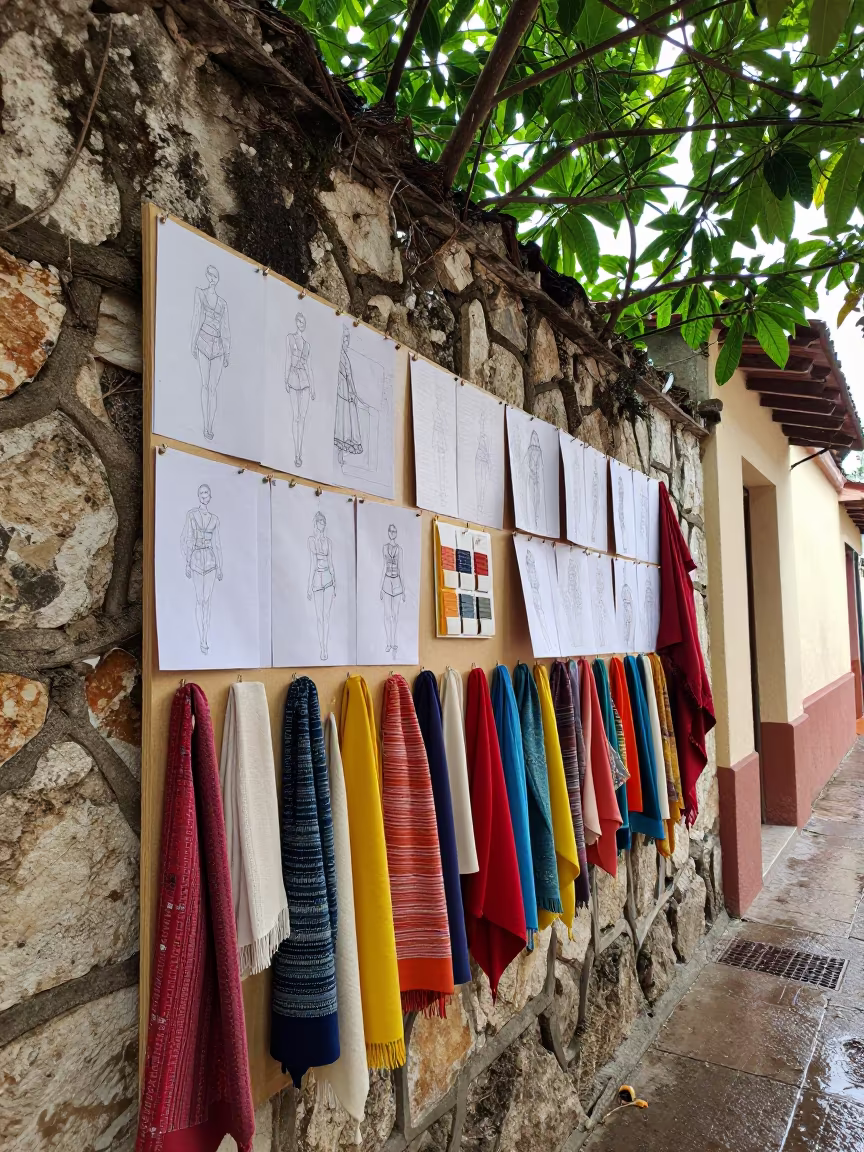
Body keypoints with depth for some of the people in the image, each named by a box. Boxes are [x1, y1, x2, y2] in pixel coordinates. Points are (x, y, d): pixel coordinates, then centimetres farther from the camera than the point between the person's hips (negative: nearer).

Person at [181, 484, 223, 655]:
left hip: (210, 559, 2)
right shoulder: (191, 514, 0)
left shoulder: (214, 519, 9)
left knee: (207, 599, 2)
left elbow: (217, 544, 10)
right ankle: (202, 639, 4)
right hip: (196, 559, -2)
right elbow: (185, 539, -2)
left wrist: (220, 567, 7)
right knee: (199, 599, 0)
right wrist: (187, 562, -8)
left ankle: (205, 638, 10)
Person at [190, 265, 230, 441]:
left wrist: (227, 353, 8)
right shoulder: (199, 293, 6)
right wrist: (193, 343, -8)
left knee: (213, 388, 0)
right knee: (204, 385, -5)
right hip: (203, 343, -2)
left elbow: (225, 329, 13)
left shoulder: (222, 303, 14)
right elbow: (196, 318, -1)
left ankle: (210, 427, 2)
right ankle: (205, 426, -3)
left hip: (218, 347, 2)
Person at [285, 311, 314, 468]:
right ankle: (297, 453, -7)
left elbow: (308, 364, 17)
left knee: (302, 416, 1)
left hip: (306, 380, 4)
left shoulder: (307, 343, 17)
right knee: (295, 416, -7)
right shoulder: (289, 337, 5)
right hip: (294, 379, -4)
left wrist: (313, 386, 12)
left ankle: (300, 451, 7)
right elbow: (287, 359, -1)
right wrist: (286, 379, -9)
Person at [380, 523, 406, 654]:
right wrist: (381, 587, 6)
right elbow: (384, 567, 8)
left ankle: (395, 643, 11)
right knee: (387, 614, 0)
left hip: (397, 582, 0)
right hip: (387, 581, 1)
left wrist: (404, 589, 3)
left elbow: (400, 569, 5)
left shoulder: (399, 548, 2)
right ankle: (389, 642, 9)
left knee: (395, 614, 4)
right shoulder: (385, 547, 5)